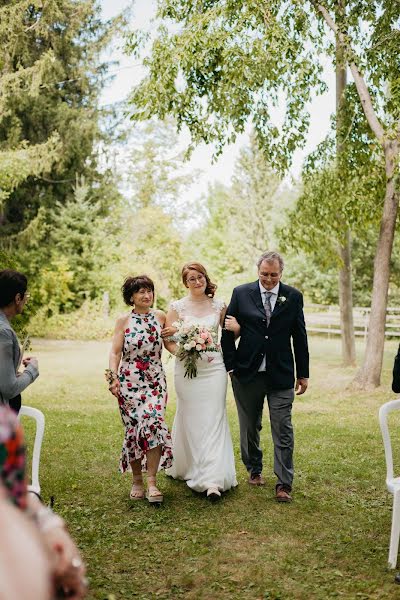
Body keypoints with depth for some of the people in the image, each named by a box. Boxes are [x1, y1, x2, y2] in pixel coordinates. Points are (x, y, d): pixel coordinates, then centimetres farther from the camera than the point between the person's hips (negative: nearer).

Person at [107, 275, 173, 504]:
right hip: (129, 382, -1)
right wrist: (113, 378, -13)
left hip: (155, 381, 1)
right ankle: (137, 480, 20)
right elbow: (115, 352, -3)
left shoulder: (160, 316, 4)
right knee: (134, 429, 4)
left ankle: (152, 482, -5)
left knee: (154, 425, -12)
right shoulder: (124, 321, -1)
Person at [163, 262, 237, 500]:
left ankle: (213, 480, -3)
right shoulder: (178, 306, 2)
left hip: (214, 368, 0)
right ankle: (188, 468, 23)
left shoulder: (219, 305, 6)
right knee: (190, 420, 6)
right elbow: (167, 340, 2)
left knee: (213, 420, -4)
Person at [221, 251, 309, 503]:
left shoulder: (293, 297, 1)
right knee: (250, 427, 14)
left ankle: (284, 484, 8)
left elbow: (300, 337, 5)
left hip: (281, 375, 0)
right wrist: (230, 366, -2)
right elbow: (227, 331, 3)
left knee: (283, 430, -1)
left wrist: (303, 373, 5)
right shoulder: (241, 293, -1)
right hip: (247, 373, 1)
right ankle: (254, 470, 34)